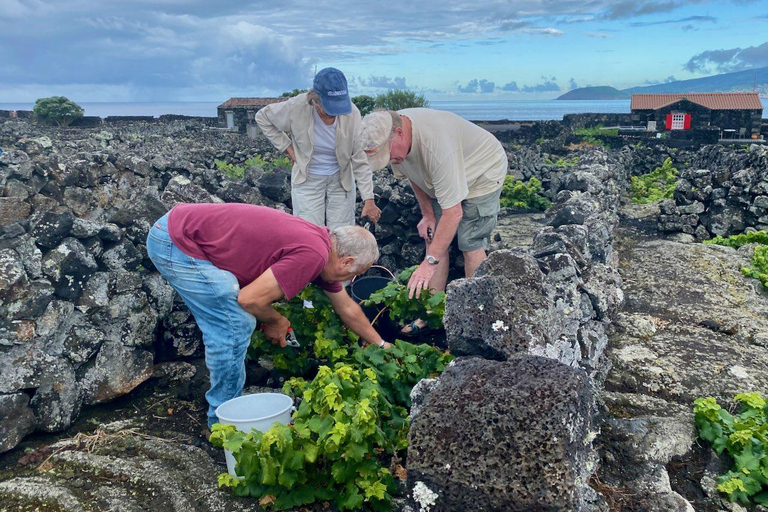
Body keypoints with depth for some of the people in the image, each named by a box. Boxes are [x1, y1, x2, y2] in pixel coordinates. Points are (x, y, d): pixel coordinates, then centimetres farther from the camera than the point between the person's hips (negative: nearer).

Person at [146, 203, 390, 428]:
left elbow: (346, 307, 23)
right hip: (176, 242, -10)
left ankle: (227, 404, 30)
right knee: (236, 326, -7)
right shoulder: (313, 254, -21)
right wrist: (276, 321, 0)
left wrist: (380, 344, 31)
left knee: (238, 323, 16)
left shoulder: (323, 243, 10)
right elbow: (250, 298, -20)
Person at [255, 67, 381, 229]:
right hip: (308, 180, -1)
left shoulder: (351, 113, -20)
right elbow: (262, 117, -2)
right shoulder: (297, 107, -21)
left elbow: (360, 159, -15)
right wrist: (286, 146, -8)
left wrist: (368, 199, -19)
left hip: (341, 179, 1)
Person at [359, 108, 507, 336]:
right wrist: (427, 213, 1)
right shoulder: (389, 136, -17)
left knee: (470, 244, -13)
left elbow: (453, 213, -42)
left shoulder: (435, 145, -43)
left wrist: (429, 262, -42)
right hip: (442, 178, 8)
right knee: (433, 238, 1)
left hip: (483, 172, -7)